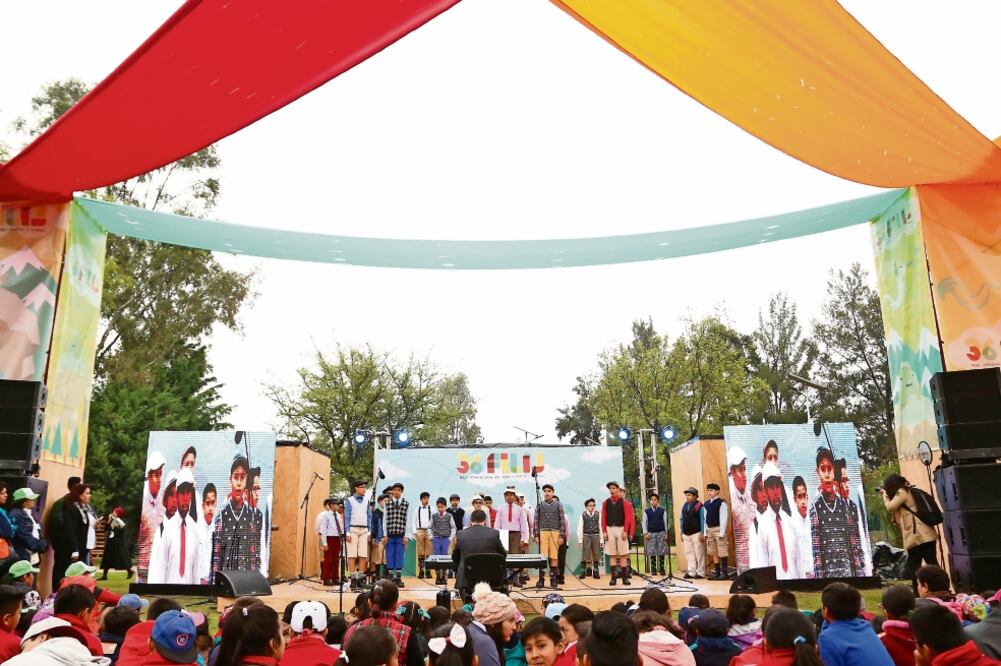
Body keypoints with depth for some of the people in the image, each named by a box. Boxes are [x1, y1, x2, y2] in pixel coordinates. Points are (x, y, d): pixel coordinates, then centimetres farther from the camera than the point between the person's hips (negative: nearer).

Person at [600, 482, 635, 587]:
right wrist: (604, 531, -4)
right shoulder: (605, 503, 6)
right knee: (612, 555, 4)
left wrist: (625, 531, -11)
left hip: (621, 529, -2)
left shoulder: (624, 502, 0)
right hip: (610, 529, 2)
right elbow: (603, 518, 4)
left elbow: (627, 517, -4)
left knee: (623, 554, 0)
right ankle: (613, 577, 7)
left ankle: (624, 577, 4)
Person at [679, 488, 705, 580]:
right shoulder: (684, 506, 11)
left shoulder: (699, 506, -7)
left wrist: (702, 533, -12)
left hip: (696, 533, -6)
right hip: (686, 534, 6)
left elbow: (703, 520, -9)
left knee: (699, 553, -1)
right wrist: (682, 533, 15)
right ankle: (691, 572, 10)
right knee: (689, 553, 6)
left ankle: (700, 572, 6)